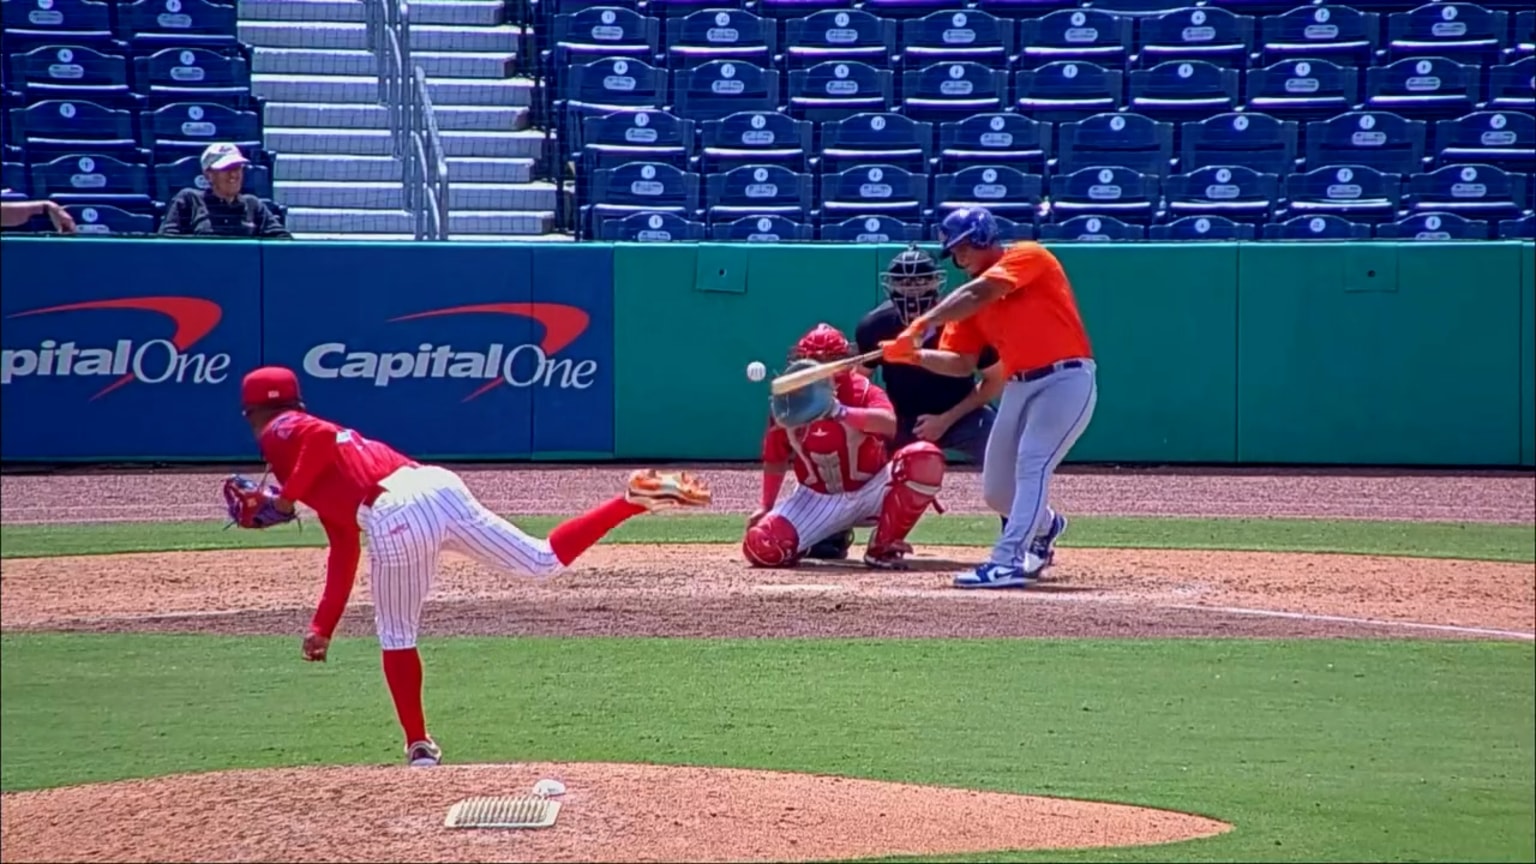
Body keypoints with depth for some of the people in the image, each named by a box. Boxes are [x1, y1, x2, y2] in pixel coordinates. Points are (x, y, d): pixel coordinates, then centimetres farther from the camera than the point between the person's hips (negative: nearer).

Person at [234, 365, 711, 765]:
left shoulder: (282, 433, 15)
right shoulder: (325, 472, 38)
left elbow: (322, 435, -11)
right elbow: (345, 553, 34)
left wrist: (288, 494, 1)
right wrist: (323, 627, 32)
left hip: (394, 516, -7)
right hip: (439, 484, 7)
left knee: (396, 636, 12)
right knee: (543, 559, 7)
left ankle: (420, 748, 18)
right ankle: (633, 500, -6)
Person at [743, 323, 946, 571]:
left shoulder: (862, 390, -14)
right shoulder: (787, 402, -5)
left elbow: (889, 424, -37)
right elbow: (775, 461, 8)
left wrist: (839, 412, -48)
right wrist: (765, 509, 0)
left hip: (870, 492, -2)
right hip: (818, 501, 2)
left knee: (925, 458, -30)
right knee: (761, 547, -22)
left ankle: (883, 547, -15)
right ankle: (830, 535, 13)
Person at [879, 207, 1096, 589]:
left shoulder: (1029, 256, -7)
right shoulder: (969, 299, 13)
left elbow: (979, 294, -22)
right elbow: (962, 363, 9)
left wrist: (923, 324, -26)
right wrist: (914, 355, -8)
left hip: (1067, 380, -8)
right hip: (1019, 386, 8)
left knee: (1031, 465, -23)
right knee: (997, 491, 11)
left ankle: (1008, 561, -29)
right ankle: (1044, 525, 42)